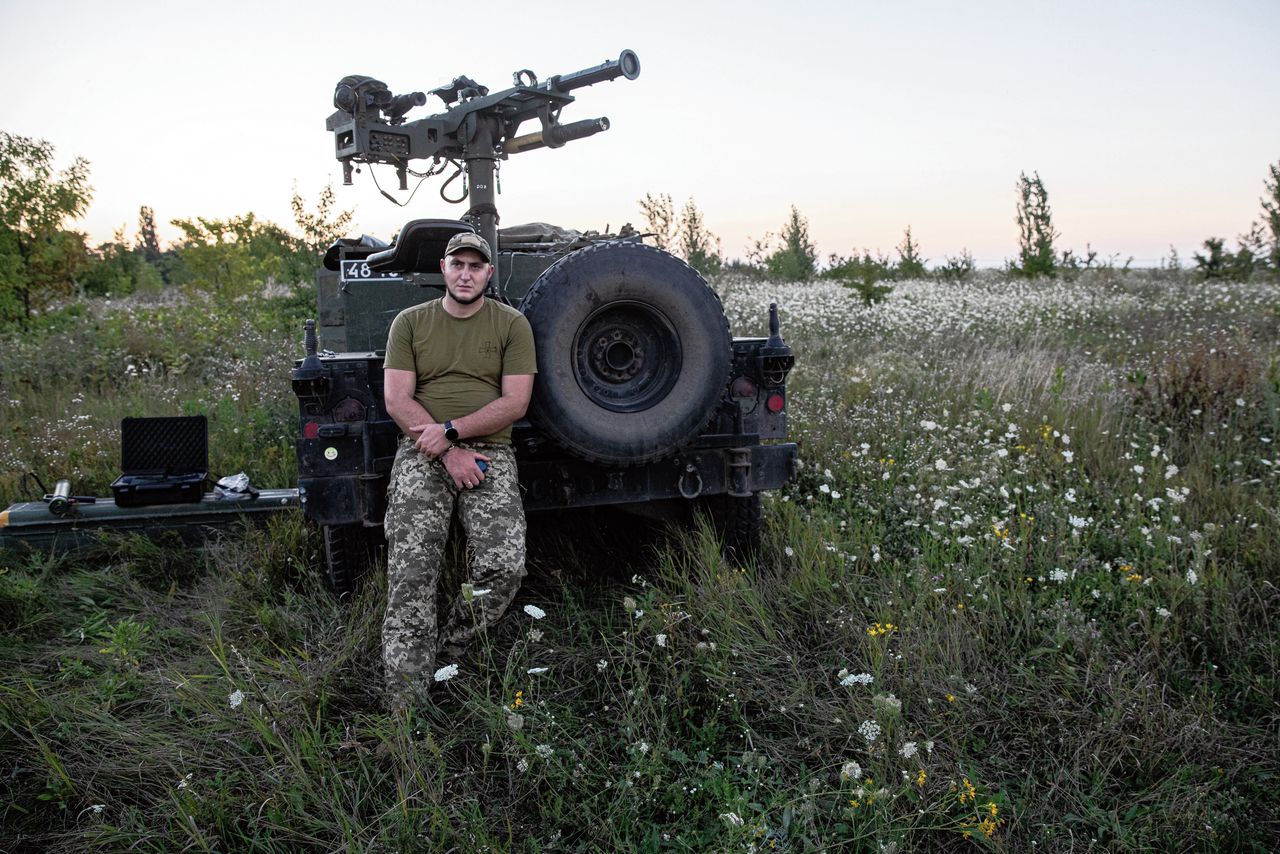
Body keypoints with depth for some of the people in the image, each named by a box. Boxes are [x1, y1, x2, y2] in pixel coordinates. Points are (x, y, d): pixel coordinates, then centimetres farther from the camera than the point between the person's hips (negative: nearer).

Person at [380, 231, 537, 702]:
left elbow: (515, 403, -2)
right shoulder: (410, 322, 10)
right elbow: (397, 401, 1)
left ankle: (448, 649, 4)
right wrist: (448, 453, -11)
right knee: (410, 572, -16)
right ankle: (405, 695, -12)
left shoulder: (512, 324, 7)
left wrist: (450, 429, -13)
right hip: (423, 454, 0)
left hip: (490, 453, 0)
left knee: (504, 567, -19)